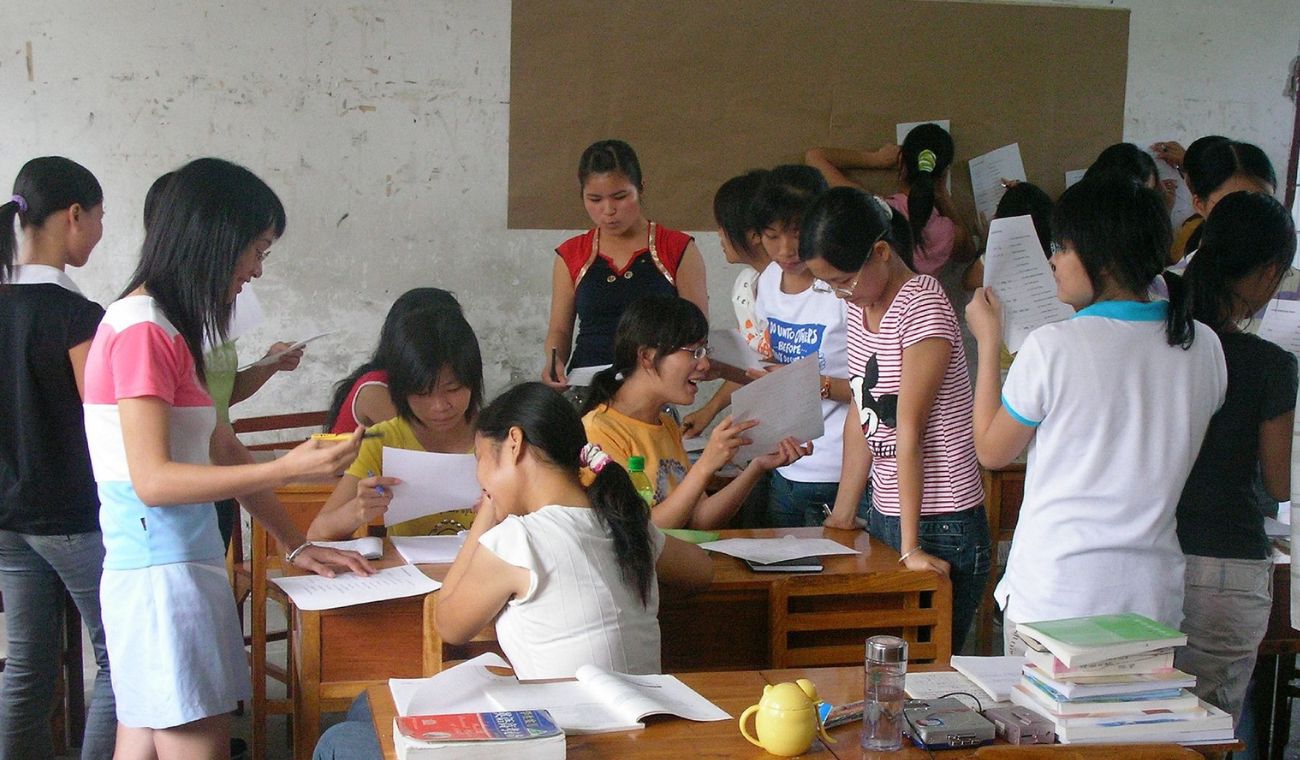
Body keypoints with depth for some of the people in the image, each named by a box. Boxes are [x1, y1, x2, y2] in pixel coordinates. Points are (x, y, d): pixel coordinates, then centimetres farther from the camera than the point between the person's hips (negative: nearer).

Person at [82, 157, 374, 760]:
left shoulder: (168, 328, 15)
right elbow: (153, 479, -19)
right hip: (161, 574, -9)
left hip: (177, 567, 9)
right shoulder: (141, 328, -14)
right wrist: (287, 470, -25)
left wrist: (296, 546, 17)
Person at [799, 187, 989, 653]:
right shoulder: (859, 306, 9)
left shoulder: (922, 306, -15)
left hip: (940, 527, -8)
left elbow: (909, 427, -19)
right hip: (885, 514, 8)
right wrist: (842, 517, 12)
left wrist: (911, 546, -19)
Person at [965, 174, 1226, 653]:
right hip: (1155, 597, 4)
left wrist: (988, 341, 9)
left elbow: (991, 451, 1)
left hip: (1054, 597, -4)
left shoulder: (1053, 348, -14)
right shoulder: (1203, 346, 0)